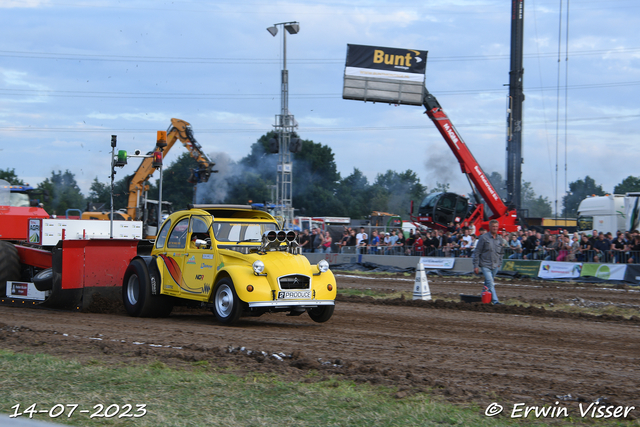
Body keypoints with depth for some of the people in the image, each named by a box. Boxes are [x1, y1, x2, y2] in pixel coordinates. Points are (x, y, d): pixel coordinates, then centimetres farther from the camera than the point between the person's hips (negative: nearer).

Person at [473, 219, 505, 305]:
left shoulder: (500, 239, 9)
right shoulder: (484, 238, -5)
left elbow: (501, 253, 22)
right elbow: (477, 252, -4)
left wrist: (499, 263, 13)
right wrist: (476, 266, -8)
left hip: (495, 266, 5)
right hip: (485, 265, -5)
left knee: (488, 283, 13)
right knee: (490, 283, -15)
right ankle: (495, 300, -20)